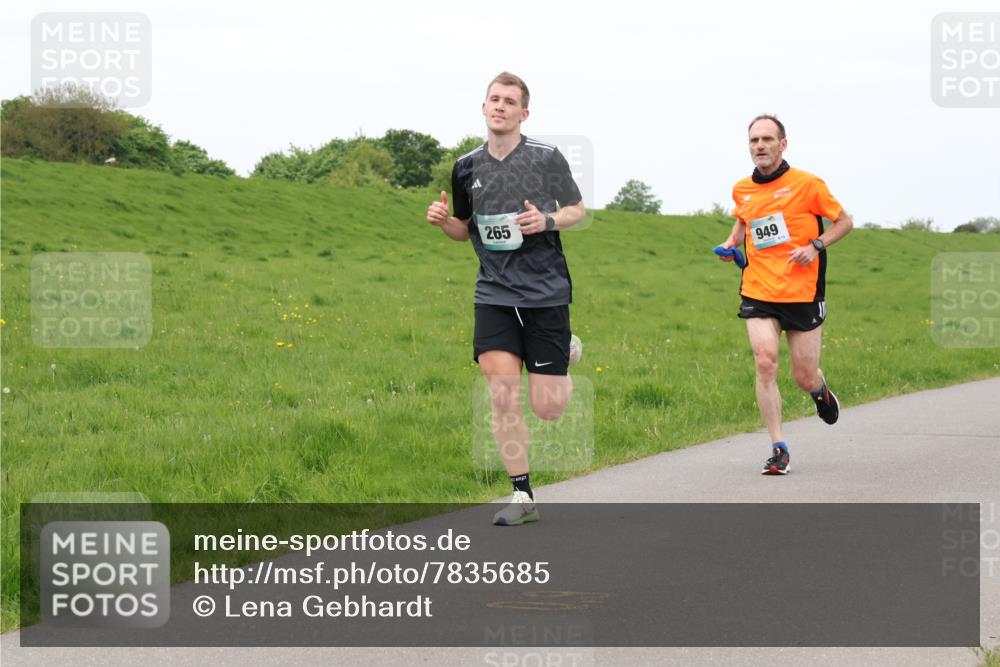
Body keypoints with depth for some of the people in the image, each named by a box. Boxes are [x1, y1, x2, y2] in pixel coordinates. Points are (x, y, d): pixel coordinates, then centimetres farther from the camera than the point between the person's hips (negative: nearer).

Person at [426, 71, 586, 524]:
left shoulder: (547, 158, -4)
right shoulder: (467, 167, 6)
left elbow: (577, 210, 6)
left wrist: (547, 221, -15)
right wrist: (443, 221, -4)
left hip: (545, 291, -2)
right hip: (494, 295, 3)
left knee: (547, 408, -1)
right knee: (502, 397, -9)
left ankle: (567, 354, 33)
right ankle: (523, 495, 1)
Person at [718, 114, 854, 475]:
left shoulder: (807, 184, -5)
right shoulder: (742, 191, 7)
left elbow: (844, 221, 3)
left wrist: (815, 246, -12)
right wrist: (731, 243, 9)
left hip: (802, 294, -2)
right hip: (758, 293, 2)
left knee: (804, 377, 3)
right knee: (765, 363, -16)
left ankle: (820, 390, 43)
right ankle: (778, 449, -10)